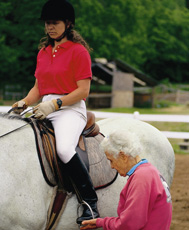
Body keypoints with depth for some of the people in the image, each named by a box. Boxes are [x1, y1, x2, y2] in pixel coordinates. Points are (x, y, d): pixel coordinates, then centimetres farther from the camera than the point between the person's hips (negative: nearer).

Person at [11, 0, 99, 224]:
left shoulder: (78, 51, -3)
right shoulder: (43, 52, 18)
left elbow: (83, 90, -9)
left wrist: (55, 104, -19)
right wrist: (24, 102, 1)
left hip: (70, 109, -8)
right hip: (45, 109, 8)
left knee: (64, 148, -34)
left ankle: (90, 201, -24)